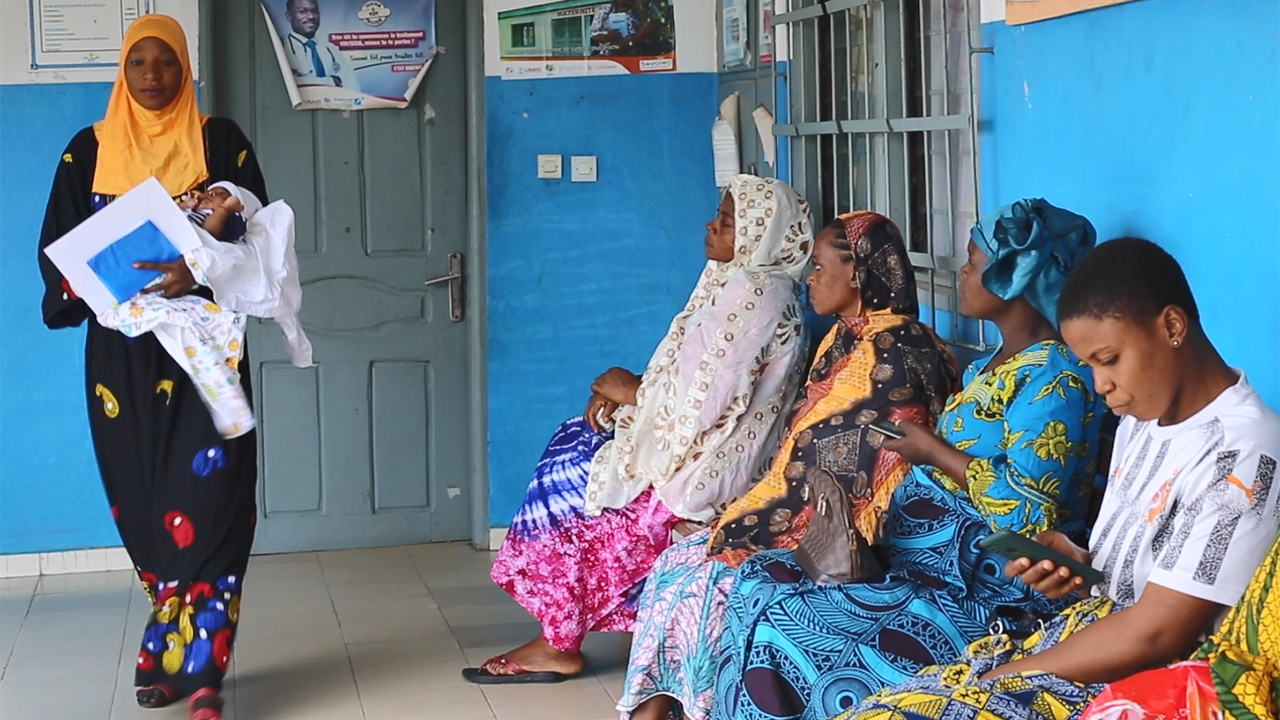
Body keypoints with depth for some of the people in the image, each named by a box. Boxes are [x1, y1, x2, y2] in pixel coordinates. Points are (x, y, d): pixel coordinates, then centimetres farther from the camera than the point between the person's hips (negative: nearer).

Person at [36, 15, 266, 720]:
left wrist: (201, 272, -19)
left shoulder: (218, 140, 6)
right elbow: (58, 244, 9)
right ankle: (180, 650, 14)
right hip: (121, 349, 2)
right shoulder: (90, 148, 12)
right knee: (142, 503, 3)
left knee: (206, 495, -13)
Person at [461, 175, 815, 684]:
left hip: (703, 467, -10)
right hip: (699, 441, 10)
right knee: (573, 442, 8)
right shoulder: (740, 281, 11)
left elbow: (699, 403, -27)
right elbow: (685, 375, 14)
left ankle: (559, 644, 4)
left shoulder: (753, 294, -22)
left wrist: (632, 392, -11)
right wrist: (622, 394, -2)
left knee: (568, 482, -6)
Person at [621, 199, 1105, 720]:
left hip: (976, 586, -10)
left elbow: (1027, 506, -23)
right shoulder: (992, 365, 17)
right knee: (758, 579, -6)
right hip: (926, 556, 10)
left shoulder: (1055, 377, -15)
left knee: (784, 626, -20)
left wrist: (933, 451, -13)